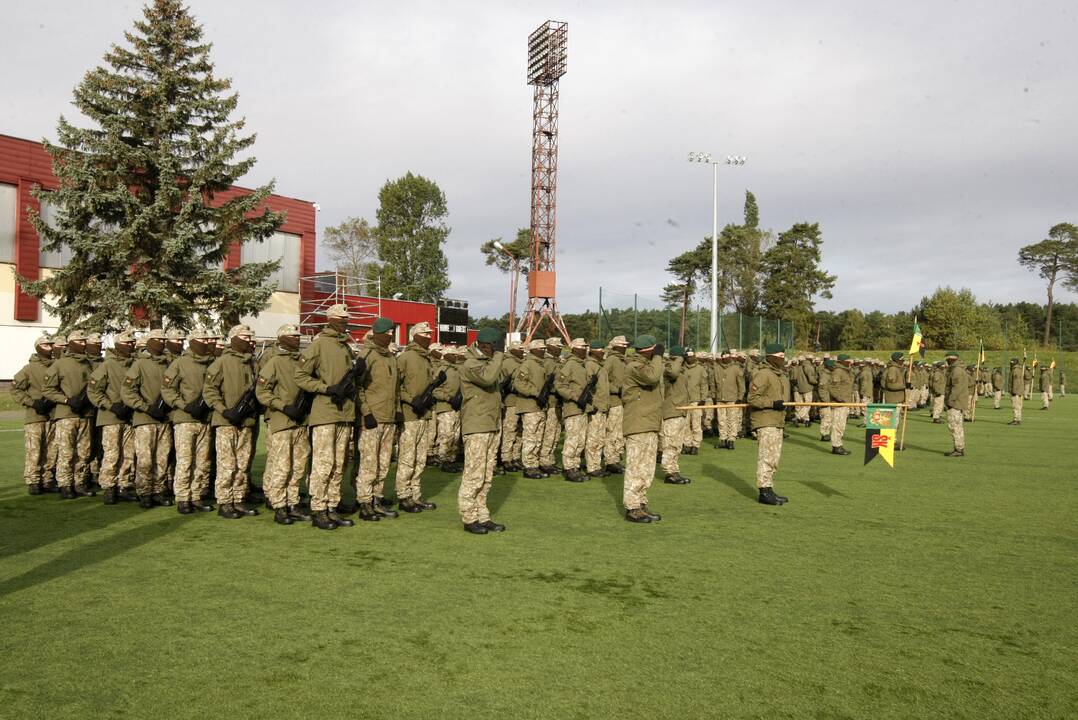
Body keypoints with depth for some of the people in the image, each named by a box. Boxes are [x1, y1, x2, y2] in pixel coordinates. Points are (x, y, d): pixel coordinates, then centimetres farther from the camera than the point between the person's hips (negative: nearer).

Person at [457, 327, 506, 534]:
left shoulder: (489, 362, 18)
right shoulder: (471, 364, -12)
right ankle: (469, 518, 1)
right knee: (474, 474, -7)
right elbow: (487, 378, -31)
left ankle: (482, 516, 18)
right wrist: (498, 356, -19)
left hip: (493, 426, 9)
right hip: (476, 427, -9)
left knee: (487, 475, 11)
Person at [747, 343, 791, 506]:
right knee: (766, 456, -10)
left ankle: (769, 490, 22)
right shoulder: (762, 374, -14)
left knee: (774, 458, 14)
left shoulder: (782, 375, 18)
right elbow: (752, 398, -19)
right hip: (765, 421, -10)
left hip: (777, 421, 10)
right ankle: (765, 491, -8)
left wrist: (784, 404, 16)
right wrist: (772, 403, -25)